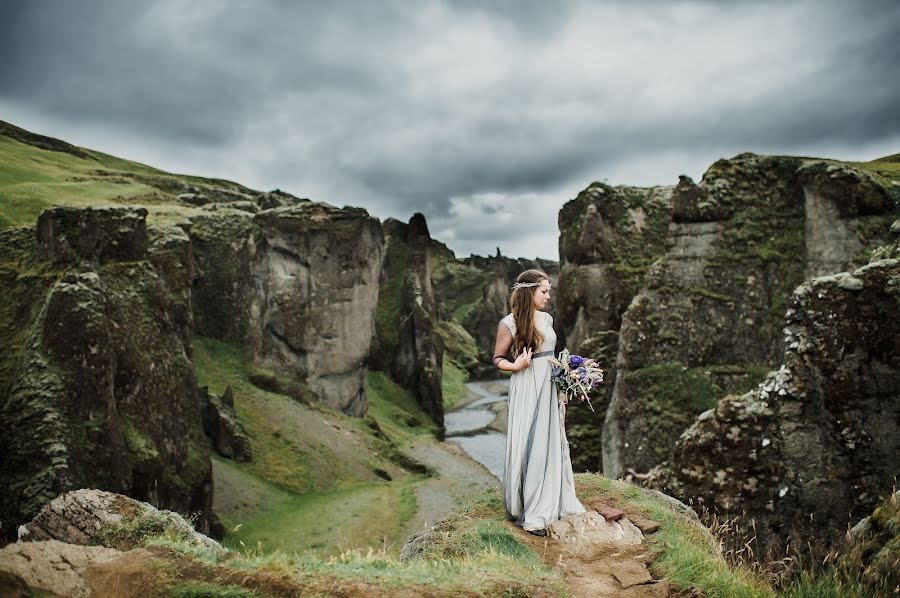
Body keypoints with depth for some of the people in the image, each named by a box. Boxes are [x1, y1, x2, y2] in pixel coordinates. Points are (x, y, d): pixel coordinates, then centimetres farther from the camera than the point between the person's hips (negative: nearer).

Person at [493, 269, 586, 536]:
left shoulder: (547, 318, 10)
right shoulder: (509, 323, -10)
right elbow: (498, 359, -3)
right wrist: (516, 366, -21)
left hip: (550, 388, 7)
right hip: (527, 389, -7)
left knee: (553, 444, 12)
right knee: (528, 447, -1)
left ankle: (552, 504, 26)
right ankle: (528, 513, 13)